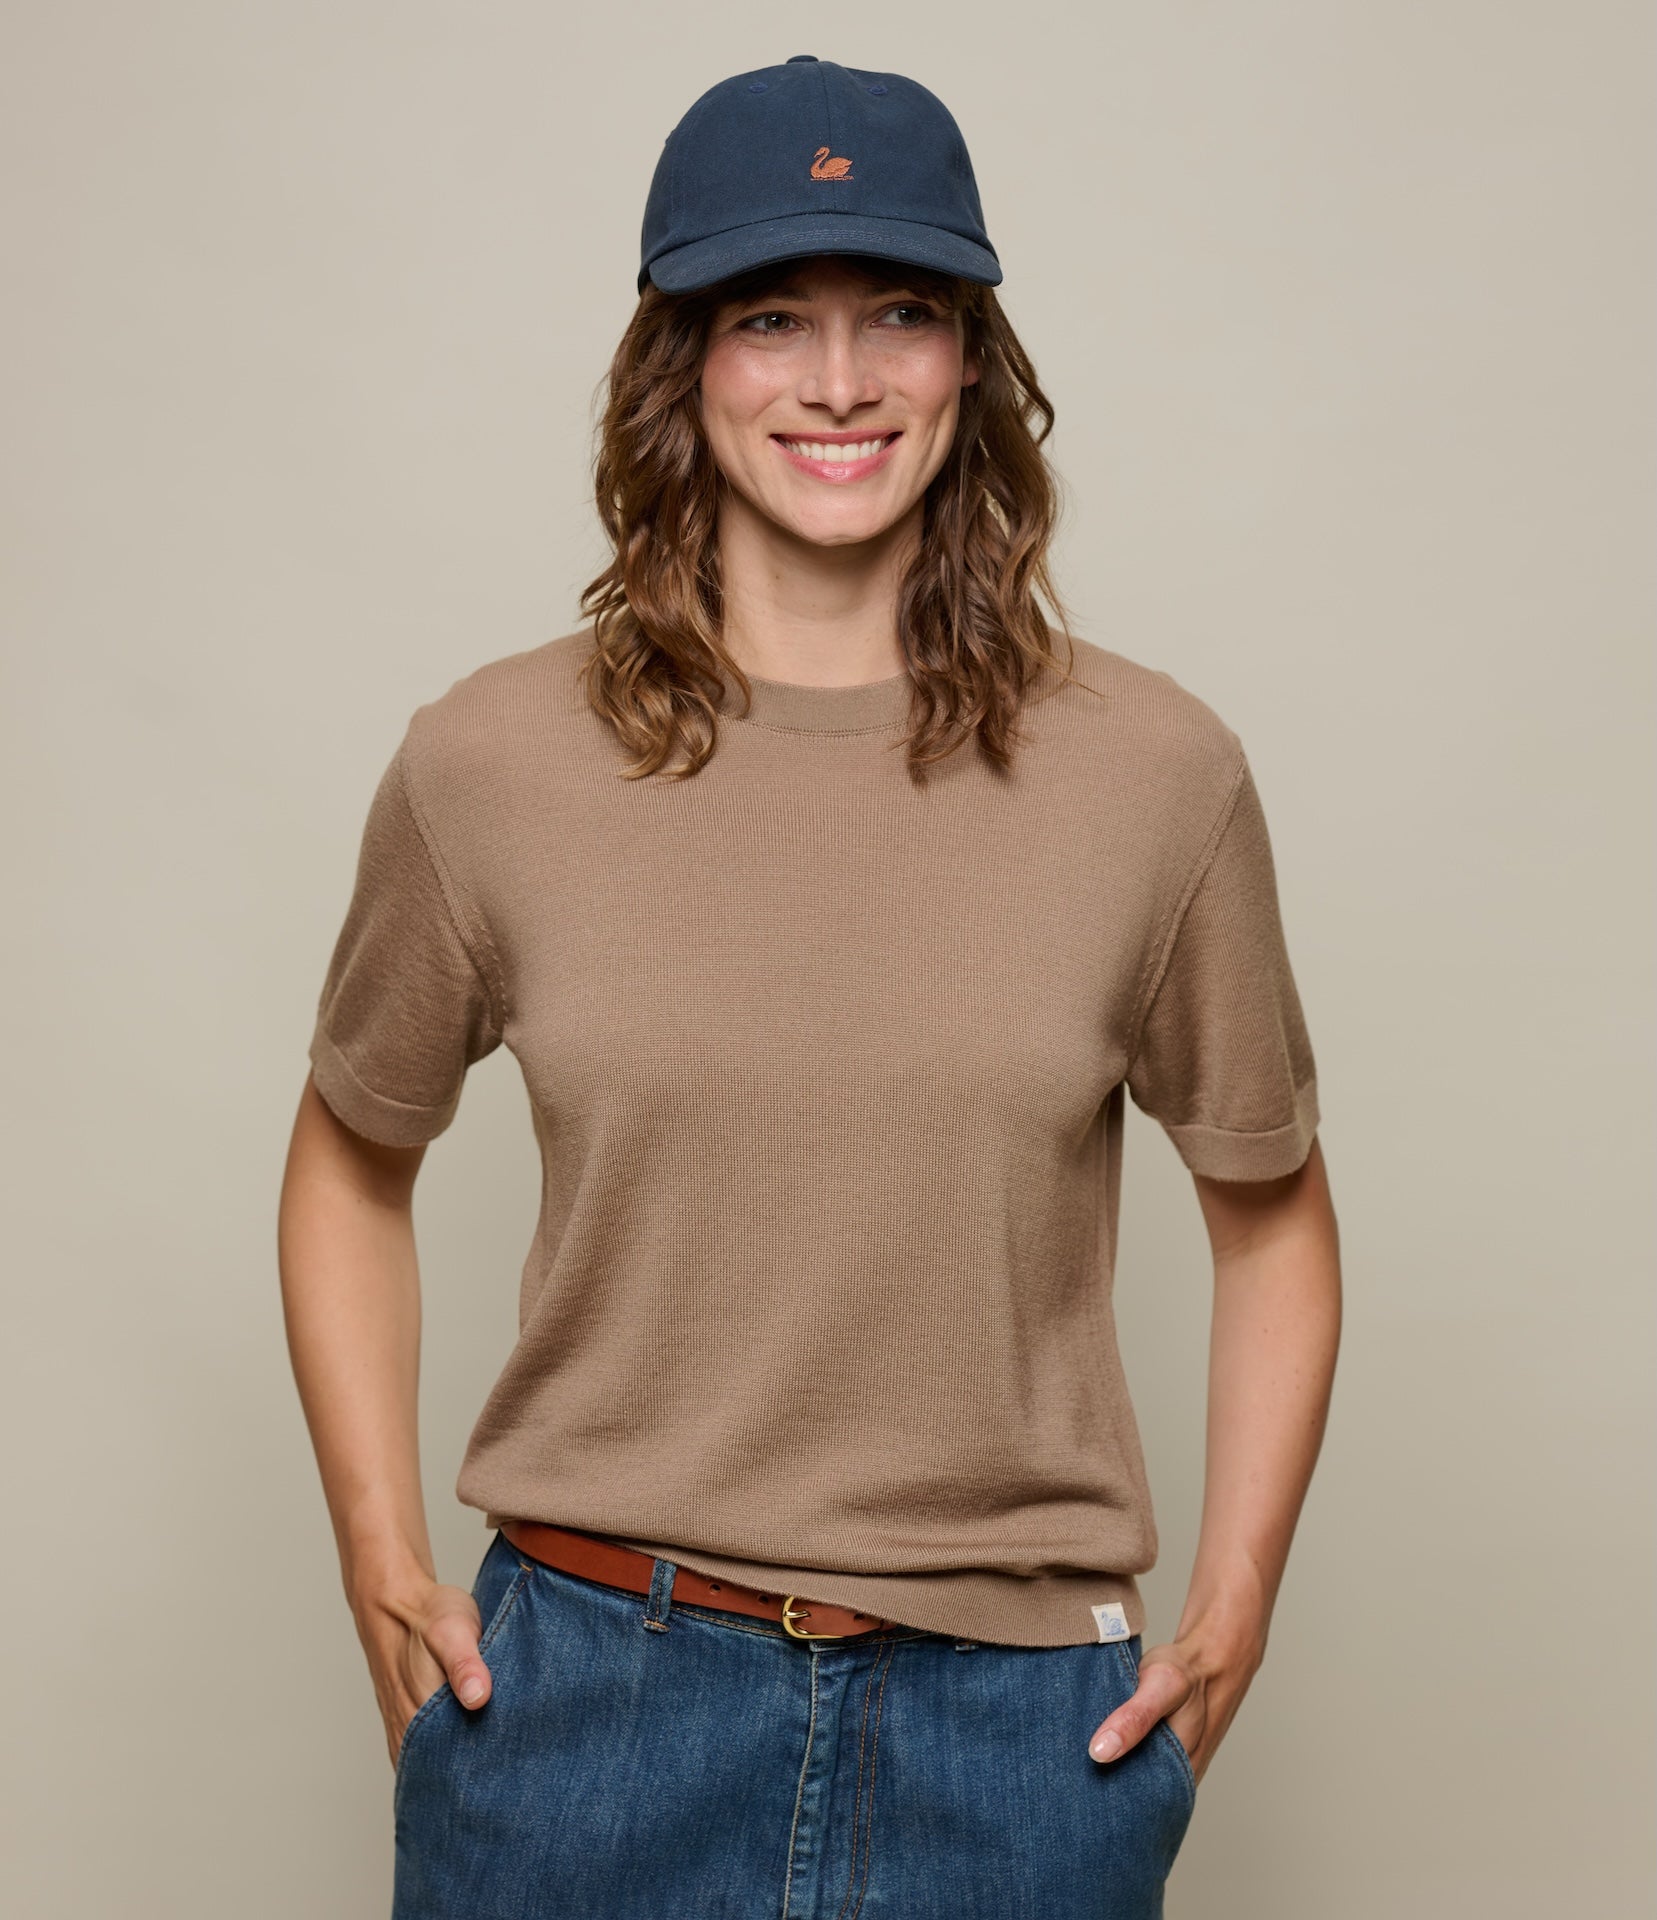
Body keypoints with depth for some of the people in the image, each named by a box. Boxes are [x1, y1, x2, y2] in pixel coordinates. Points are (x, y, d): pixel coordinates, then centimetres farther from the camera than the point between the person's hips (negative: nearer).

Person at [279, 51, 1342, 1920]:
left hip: (1018, 1721, 1)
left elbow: (1271, 1205, 8)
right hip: (583, 1685, 0)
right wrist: (383, 1563, 3)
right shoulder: (490, 763, -4)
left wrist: (1230, 1608, 2)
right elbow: (350, 1165, 10)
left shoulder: (1153, 772, -4)